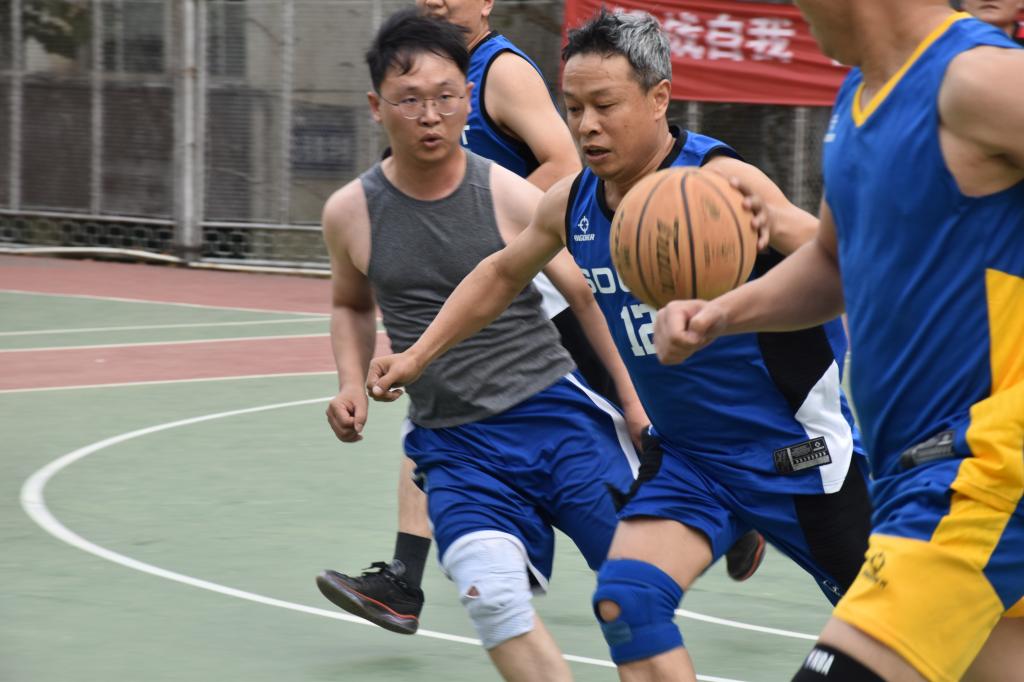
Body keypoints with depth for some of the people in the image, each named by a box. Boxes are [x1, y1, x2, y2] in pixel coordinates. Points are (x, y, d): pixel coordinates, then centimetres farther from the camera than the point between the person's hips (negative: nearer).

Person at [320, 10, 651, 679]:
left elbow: (585, 294, 3)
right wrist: (353, 384, 5)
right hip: (454, 443, 1)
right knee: (492, 596, -23)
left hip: (553, 410, 0)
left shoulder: (511, 196, -6)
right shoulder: (351, 212, 1)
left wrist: (634, 399, 0)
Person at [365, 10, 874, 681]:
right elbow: (501, 274, 18)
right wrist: (418, 355, 14)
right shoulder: (572, 204, -3)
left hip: (795, 446, -5)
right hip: (686, 453, 6)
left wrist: (777, 223, -60)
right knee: (626, 600, -14)